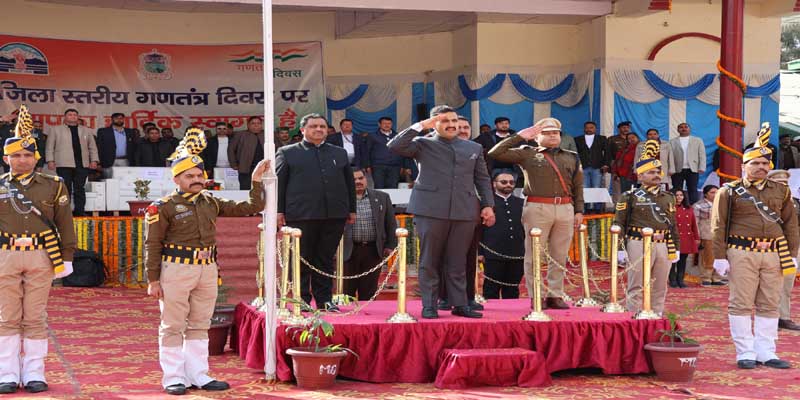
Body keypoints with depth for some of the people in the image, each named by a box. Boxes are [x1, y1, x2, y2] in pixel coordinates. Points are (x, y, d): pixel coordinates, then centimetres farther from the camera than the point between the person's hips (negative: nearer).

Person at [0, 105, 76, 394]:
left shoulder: (52, 186, 6)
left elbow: (64, 224, 7)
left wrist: (66, 259, 3)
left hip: (41, 258, 0)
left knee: (36, 318, 3)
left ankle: (34, 375, 9)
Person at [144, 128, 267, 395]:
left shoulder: (211, 203, 11)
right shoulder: (163, 207, -5)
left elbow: (251, 207, 15)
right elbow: (152, 245, -6)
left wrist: (256, 180, 7)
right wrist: (153, 280, -11)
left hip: (207, 270, 6)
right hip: (177, 270, -6)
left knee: (200, 326, 12)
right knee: (173, 327, 1)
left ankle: (198, 375, 19)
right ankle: (173, 377, 8)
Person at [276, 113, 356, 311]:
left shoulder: (339, 153, 19)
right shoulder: (287, 153, 8)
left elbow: (350, 182, 21)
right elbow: (278, 182, 5)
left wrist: (352, 209, 15)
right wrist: (279, 211, -3)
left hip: (334, 215, 3)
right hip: (301, 215, -3)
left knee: (326, 260, 6)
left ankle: (324, 300, 12)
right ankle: (302, 300, 8)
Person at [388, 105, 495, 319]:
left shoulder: (474, 148, 18)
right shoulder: (423, 144, 8)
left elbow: (482, 179, 17)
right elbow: (395, 147, -7)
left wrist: (488, 205, 5)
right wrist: (419, 126, -6)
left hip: (464, 211, 2)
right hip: (431, 210, -2)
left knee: (457, 261, 5)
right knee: (429, 261, 1)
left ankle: (460, 304, 11)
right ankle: (429, 306, 6)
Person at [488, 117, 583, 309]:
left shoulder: (571, 158, 19)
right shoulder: (527, 154, 8)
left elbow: (578, 186, 19)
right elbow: (495, 153, 1)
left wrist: (579, 211, 10)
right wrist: (519, 137, 5)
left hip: (565, 209, 3)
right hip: (537, 208, -3)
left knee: (559, 256, 5)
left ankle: (555, 295, 12)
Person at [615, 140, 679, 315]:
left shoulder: (668, 197, 16)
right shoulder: (630, 197, 0)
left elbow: (673, 225, 20)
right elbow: (619, 224, -3)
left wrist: (676, 248, 15)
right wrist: (620, 249, -9)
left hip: (663, 246, 5)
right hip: (639, 245, -5)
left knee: (660, 289, 9)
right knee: (637, 288, -3)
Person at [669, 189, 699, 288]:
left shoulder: (689, 209, 12)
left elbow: (694, 224, 14)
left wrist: (696, 238, 12)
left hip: (687, 239, 5)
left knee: (683, 260, 8)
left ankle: (680, 280, 14)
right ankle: (673, 280, 8)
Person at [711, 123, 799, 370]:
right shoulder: (729, 191, 2)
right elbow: (718, 226, -1)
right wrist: (720, 256, -7)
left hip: (774, 255, 4)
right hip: (742, 254, -3)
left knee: (770, 305, 6)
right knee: (741, 304, -2)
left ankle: (766, 353, 14)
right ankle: (745, 353, 5)